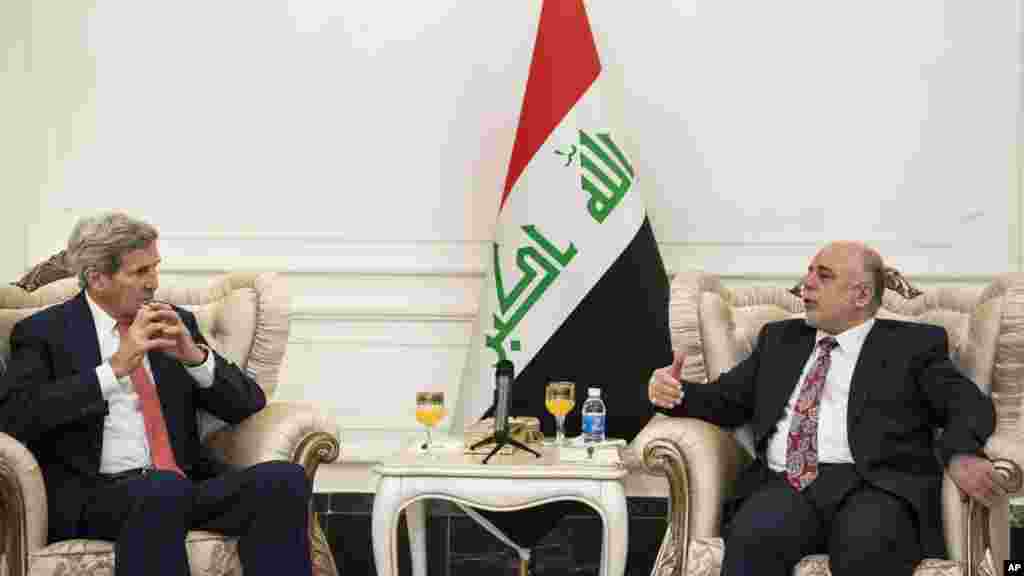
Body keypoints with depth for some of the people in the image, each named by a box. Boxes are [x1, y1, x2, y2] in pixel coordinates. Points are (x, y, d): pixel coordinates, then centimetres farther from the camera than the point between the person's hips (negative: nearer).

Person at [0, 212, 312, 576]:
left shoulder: (177, 324, 18)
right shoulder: (44, 333, 6)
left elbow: (248, 405, 14)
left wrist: (196, 356, -5)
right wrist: (115, 367, -15)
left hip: (188, 484, 4)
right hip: (94, 496, -4)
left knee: (285, 479, -25)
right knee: (165, 490, -39)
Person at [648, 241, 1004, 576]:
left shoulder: (913, 344, 15)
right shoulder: (780, 339, 28)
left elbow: (970, 404, 4)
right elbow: (726, 399, 24)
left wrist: (960, 455, -19)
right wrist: (675, 393, 2)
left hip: (872, 485, -2)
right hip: (785, 484, 3)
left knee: (868, 547, -38)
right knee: (753, 537, -32)